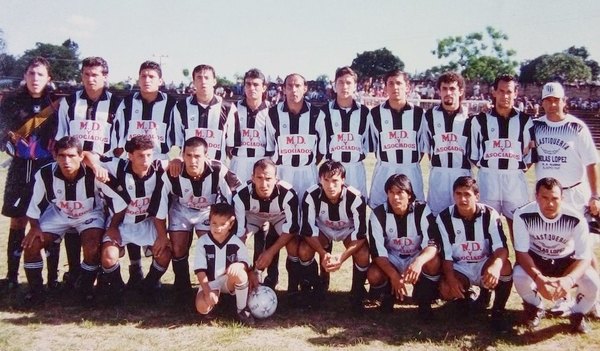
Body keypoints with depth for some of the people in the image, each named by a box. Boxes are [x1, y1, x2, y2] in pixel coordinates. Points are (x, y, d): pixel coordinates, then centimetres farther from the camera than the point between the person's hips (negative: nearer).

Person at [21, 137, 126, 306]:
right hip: (58, 214, 3)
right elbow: (36, 204, -5)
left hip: (89, 214, -2)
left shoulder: (94, 174, -31)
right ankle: (36, 291, 10)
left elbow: (118, 201, -22)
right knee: (31, 245, -13)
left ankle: (86, 288, 3)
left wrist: (112, 226, -19)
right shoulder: (45, 174, -24)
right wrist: (34, 227, -9)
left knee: (92, 249, -27)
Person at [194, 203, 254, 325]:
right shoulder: (202, 242, -9)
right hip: (209, 283, 0)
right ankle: (215, 295, 11)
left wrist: (239, 265, -33)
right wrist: (208, 292, -20)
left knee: (239, 272, -35)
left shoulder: (236, 242, -8)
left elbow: (246, 263, -6)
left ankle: (242, 310, -15)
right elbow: (200, 270, -10)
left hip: (229, 281, 0)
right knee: (202, 308, -28)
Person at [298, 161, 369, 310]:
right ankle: (316, 288, 3)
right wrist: (323, 254, -39)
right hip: (323, 230, 2)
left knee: (363, 256, -30)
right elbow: (308, 229, -23)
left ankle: (357, 293, -1)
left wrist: (341, 257, -41)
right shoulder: (311, 195, -28)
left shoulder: (356, 198, -32)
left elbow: (360, 233, -28)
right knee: (304, 251, -25)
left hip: (349, 231, -1)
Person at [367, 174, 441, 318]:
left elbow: (433, 244, -27)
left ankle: (424, 300, -6)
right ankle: (387, 296, 7)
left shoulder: (422, 210, -18)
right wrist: (393, 275, -34)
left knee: (434, 261, -33)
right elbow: (377, 251, -18)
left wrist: (419, 261, -50)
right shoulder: (378, 214, -15)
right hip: (391, 259, 1)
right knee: (373, 275, -30)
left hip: (416, 258, 0)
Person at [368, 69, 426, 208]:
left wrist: (413, 162, 6)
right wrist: (383, 160, 6)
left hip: (411, 171, 1)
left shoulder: (418, 113, 4)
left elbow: (423, 144, 9)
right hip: (384, 171, -1)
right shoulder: (375, 113, 1)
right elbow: (373, 144, 8)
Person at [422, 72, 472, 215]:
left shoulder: (469, 117, 4)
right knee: (436, 212, 4)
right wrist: (436, 162, 10)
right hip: (438, 174, 0)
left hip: (462, 174, 0)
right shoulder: (430, 116, 5)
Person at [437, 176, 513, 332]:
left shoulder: (490, 215, -12)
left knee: (504, 266, -33)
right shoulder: (444, 218, -10)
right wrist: (451, 278, -25)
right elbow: (446, 255, -8)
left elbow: (501, 247, -23)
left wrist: (496, 265, -46)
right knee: (446, 290, -30)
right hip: (459, 268, 0)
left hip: (484, 265, 0)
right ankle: (464, 296, 10)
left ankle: (498, 312, -10)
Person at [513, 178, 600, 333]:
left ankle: (578, 314, 10)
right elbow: (522, 252, -23)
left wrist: (569, 279, -46)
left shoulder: (576, 219, -27)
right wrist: (538, 278, -43)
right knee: (519, 277, -32)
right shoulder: (523, 215, -28)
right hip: (536, 258, 0)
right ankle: (536, 308, 5)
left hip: (566, 259, 1)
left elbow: (584, 257, -24)